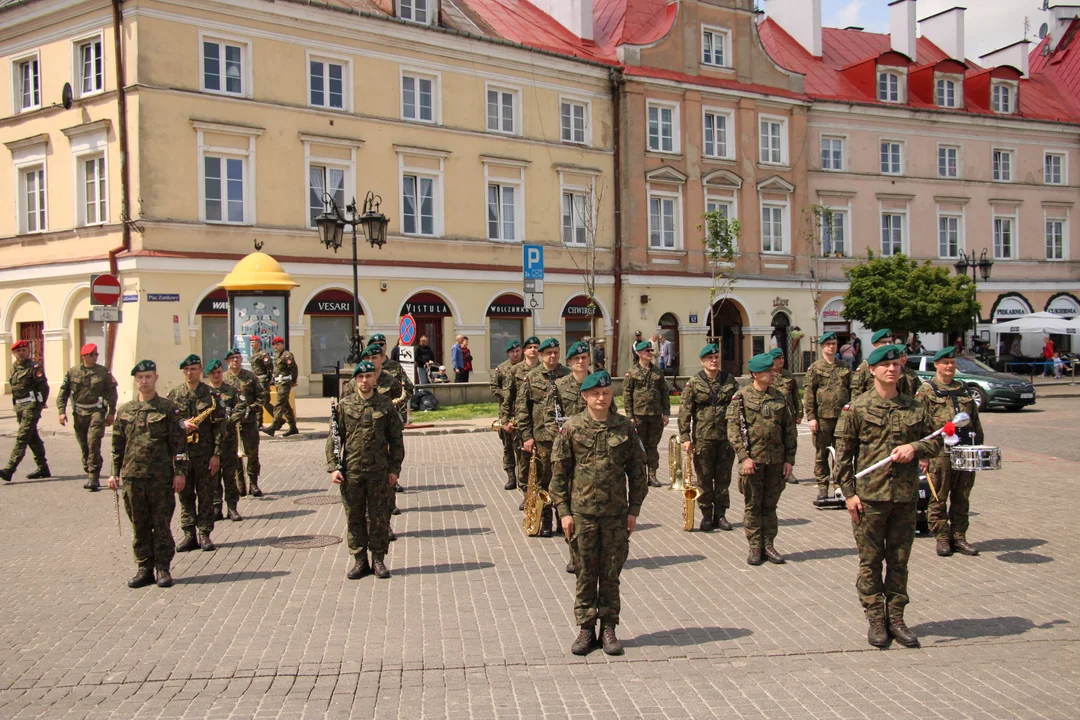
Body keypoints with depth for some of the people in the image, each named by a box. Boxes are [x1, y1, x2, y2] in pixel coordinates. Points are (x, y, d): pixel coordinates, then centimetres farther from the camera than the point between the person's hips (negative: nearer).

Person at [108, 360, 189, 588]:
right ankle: (144, 568, 18)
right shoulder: (124, 410, 10)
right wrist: (115, 473, 10)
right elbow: (117, 444, 15)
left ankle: (163, 568, 12)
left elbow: (179, 443, -2)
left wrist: (180, 472, -6)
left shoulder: (169, 408, 0)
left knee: (162, 524, 3)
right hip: (132, 476, 3)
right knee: (139, 525, 9)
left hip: (161, 476, -3)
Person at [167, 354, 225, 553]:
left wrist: (216, 454, -6)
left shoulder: (211, 394, 1)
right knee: (185, 495, 6)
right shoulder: (174, 394, 6)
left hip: (205, 452, -2)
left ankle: (205, 535, 10)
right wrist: (181, 425, -13)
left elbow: (219, 425, -1)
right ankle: (189, 535, 13)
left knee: (206, 495, 3)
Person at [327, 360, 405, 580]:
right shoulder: (344, 405, 3)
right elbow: (334, 437, 4)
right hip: (351, 472, 1)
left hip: (379, 472, 0)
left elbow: (396, 439, 5)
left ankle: (378, 559, 17)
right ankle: (359, 560, 19)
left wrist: (394, 469, 1)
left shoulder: (385, 405, 2)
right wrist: (333, 467, -4)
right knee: (354, 517, 7)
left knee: (379, 517, 5)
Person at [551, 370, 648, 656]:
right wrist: (564, 511, -4)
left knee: (611, 573, 8)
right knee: (585, 573, 7)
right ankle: (586, 628, 18)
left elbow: (637, 470, 7)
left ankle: (609, 628, 20)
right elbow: (559, 472, 0)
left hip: (616, 512, 1)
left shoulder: (625, 428, 2)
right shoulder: (572, 428, -2)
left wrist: (634, 509, 3)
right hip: (582, 512, -1)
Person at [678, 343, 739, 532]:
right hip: (703, 438, -2)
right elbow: (684, 412, -4)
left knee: (723, 477, 8)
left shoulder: (730, 380, 7)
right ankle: (706, 515, 14)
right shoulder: (693, 383, -2)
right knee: (704, 478, 3)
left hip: (726, 436, 3)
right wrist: (685, 437, -10)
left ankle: (720, 514, 19)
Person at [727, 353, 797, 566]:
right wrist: (744, 457, -17)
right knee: (753, 506, 5)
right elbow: (733, 430, -9)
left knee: (770, 505, 11)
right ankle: (755, 548, 13)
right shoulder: (741, 398, -5)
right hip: (752, 460, -3)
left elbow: (789, 429, 11)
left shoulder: (778, 397, 7)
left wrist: (789, 459, 5)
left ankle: (768, 546, 20)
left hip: (775, 460, 4)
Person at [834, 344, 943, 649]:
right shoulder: (856, 408, -2)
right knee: (871, 561, 4)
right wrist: (849, 492, -8)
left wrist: (914, 447, -7)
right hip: (869, 497, -3)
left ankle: (896, 618, 22)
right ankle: (876, 620, 15)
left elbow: (935, 441, 16)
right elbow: (843, 453, -3)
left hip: (905, 496, 3)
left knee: (899, 560, 10)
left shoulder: (914, 408, 8)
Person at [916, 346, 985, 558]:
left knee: (962, 499, 10)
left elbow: (975, 420, 20)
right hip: (940, 452, -5)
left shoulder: (963, 389, 15)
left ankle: (959, 537, 19)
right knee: (938, 499, 2)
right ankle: (942, 539, 11)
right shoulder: (926, 391, -2)